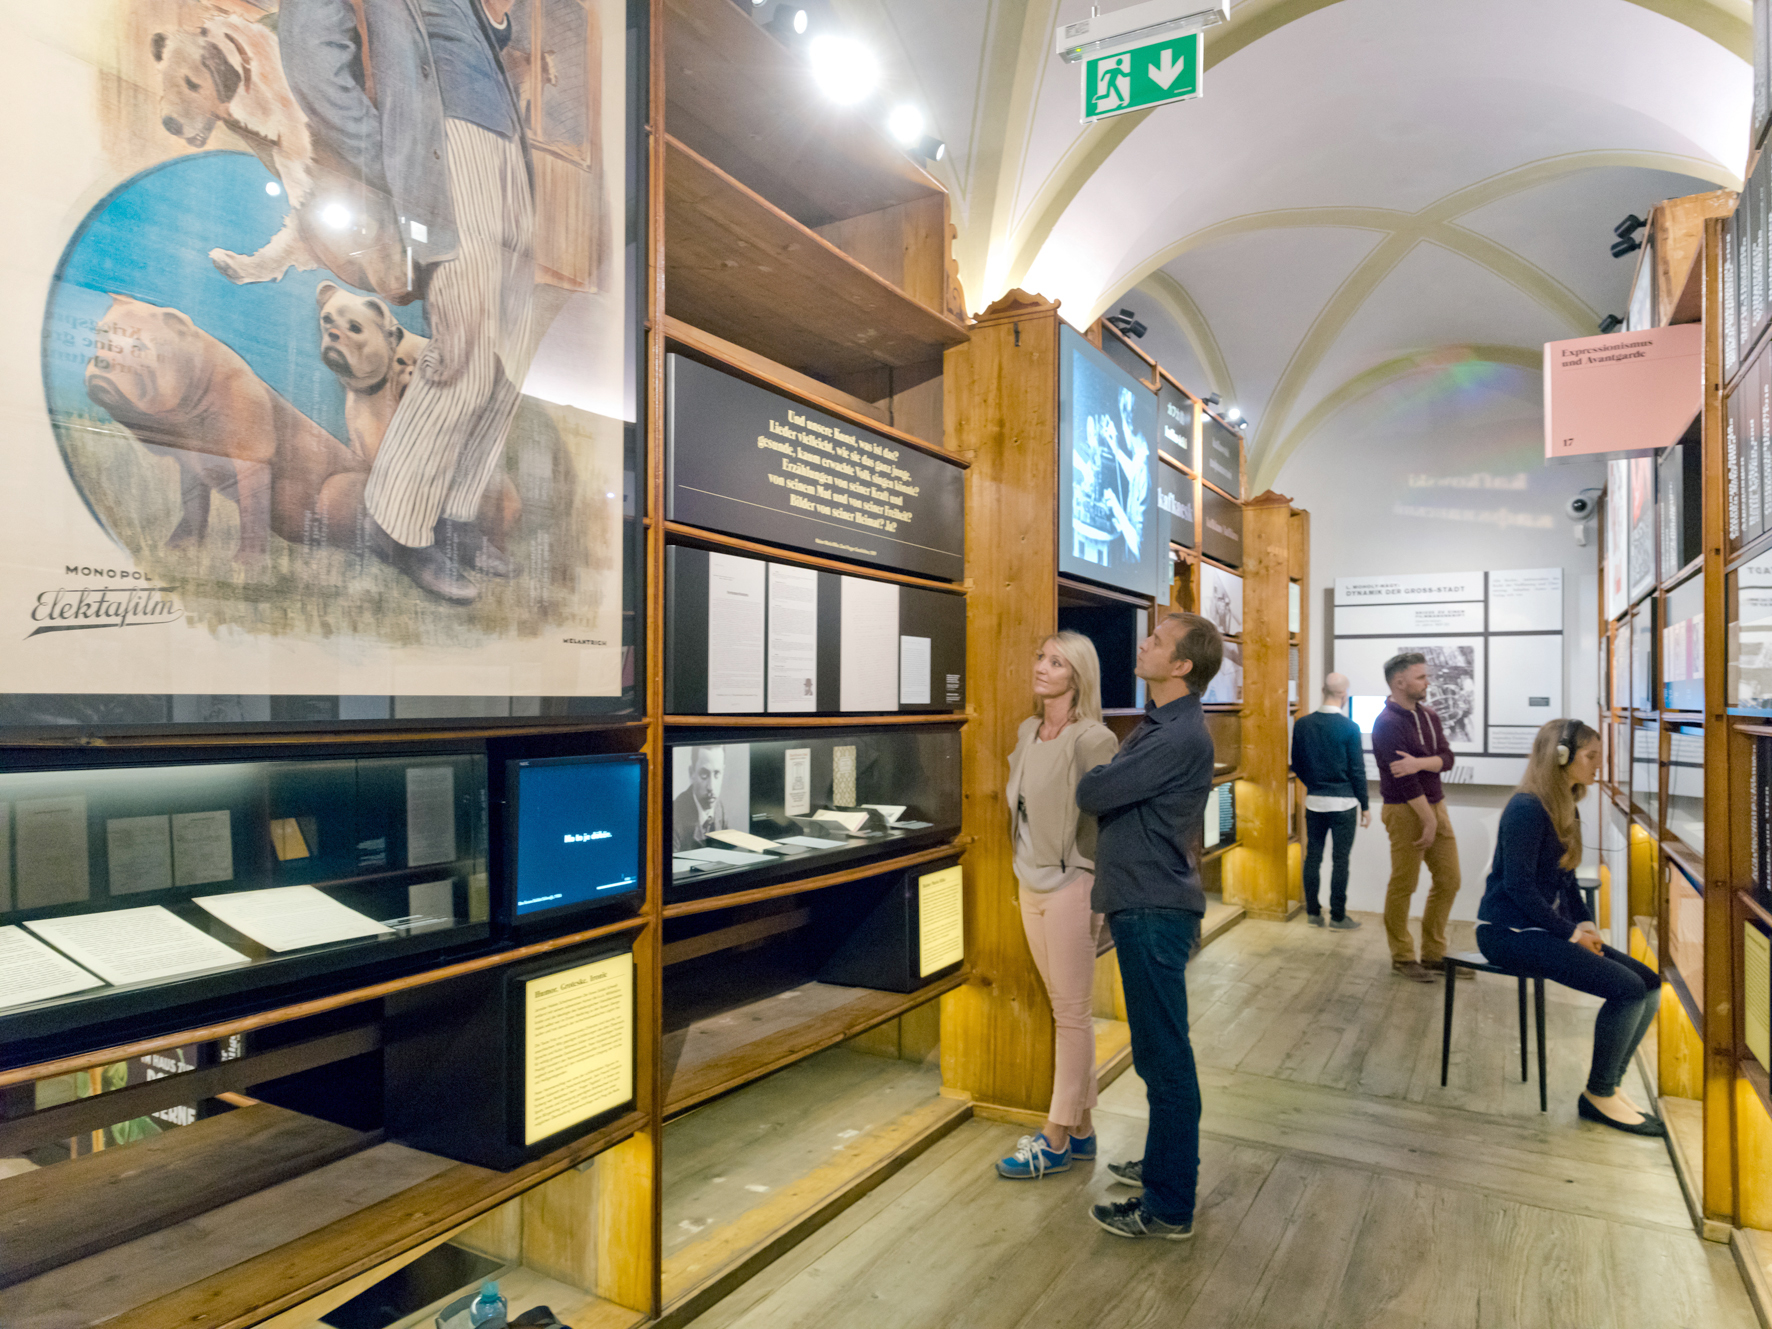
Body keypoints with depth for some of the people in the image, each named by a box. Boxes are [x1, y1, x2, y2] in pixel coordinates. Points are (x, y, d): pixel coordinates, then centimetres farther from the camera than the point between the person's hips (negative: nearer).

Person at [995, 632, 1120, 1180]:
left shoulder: (1092, 739, -16)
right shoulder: (1028, 731, 8)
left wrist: (1099, 893, -15)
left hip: (1069, 886, -8)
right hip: (1030, 884, 8)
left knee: (1071, 1013, 4)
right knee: (1065, 1009, 16)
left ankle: (1056, 1139, 15)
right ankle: (1081, 1129, 28)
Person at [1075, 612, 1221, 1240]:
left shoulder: (1182, 736, -20)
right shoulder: (1157, 724, 14)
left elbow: (1093, 793, -19)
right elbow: (1111, 792, 14)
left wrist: (1080, 778, 0)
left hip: (1156, 912, -10)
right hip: (1143, 906, 10)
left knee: (1164, 1055, 0)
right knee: (1158, 1052, 21)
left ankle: (1168, 1207, 12)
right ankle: (1164, 1164, 37)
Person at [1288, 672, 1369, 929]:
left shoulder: (1302, 724, -1)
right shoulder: (1349, 728, -12)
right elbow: (1357, 770, -8)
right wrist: (1365, 806, 2)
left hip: (1313, 800, 4)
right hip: (1342, 801, -4)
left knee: (1313, 856, 10)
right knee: (1340, 859, 3)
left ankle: (1313, 912, 16)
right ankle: (1338, 916, 9)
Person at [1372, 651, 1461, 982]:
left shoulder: (1428, 715, 9)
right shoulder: (1387, 723, -16)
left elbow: (1446, 758, -1)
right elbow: (1403, 779, -19)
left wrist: (1419, 762, -22)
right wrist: (1428, 819, -17)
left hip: (1436, 804, 8)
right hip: (1405, 810, -8)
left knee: (1448, 881, 12)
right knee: (1403, 885, 1)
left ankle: (1434, 954, 24)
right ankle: (1402, 958, 15)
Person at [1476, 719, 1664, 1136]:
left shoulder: (1565, 809, 13)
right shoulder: (1526, 809, -16)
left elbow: (1565, 879, 18)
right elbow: (1518, 887, -20)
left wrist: (1585, 923, 2)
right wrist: (1572, 932, -14)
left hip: (1544, 927, 9)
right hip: (1509, 932, -9)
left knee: (1649, 985, -1)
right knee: (1627, 989, -19)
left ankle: (1608, 1086, 10)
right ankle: (1599, 1096, 0)